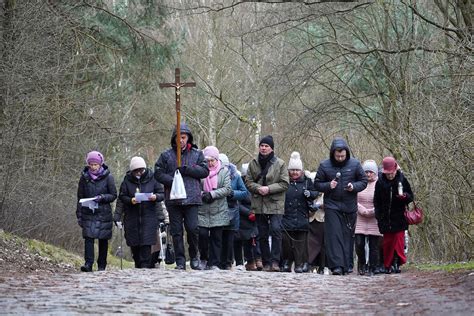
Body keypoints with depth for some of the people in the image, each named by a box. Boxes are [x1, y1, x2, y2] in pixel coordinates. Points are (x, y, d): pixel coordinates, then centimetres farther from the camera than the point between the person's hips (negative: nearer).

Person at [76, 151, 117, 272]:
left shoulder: (107, 177, -2)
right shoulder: (84, 177, 4)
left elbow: (113, 195, 1)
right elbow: (80, 197, 9)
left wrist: (102, 197, -17)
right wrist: (79, 215, 5)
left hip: (104, 213, -1)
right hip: (88, 213, 1)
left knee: (103, 239, 5)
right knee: (88, 237, -12)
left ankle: (102, 265, 15)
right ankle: (88, 263, -16)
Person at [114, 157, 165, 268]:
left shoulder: (152, 179, 2)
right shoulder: (127, 181, 3)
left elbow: (162, 194, 5)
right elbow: (122, 197, 4)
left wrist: (156, 197, -15)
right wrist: (131, 200, -14)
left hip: (149, 215, -2)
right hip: (132, 216, 2)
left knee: (146, 242, -11)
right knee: (134, 243, 3)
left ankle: (145, 265, -8)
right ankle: (138, 264, 16)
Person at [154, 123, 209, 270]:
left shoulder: (197, 154, 11)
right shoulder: (166, 155, 9)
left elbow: (205, 171, 2)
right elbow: (158, 173, 5)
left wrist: (187, 169, -10)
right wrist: (172, 181, -11)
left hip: (192, 198, -1)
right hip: (173, 198, 1)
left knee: (192, 228, -8)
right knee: (176, 231, 2)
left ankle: (194, 257, 11)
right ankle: (180, 262, 7)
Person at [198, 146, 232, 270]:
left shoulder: (224, 171, 5)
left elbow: (227, 189, -3)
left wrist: (212, 194, -14)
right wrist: (202, 195, -15)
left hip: (219, 212, 1)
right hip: (202, 210, -1)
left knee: (216, 238, 2)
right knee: (202, 234, -9)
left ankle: (214, 263, 9)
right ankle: (204, 259, 13)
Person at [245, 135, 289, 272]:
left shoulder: (280, 164, -1)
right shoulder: (253, 163, 8)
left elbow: (285, 183, -4)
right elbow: (248, 181, 7)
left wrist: (269, 189, -15)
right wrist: (258, 188, -13)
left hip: (275, 204, -3)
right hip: (259, 204, 3)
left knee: (275, 230, -19)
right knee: (262, 235, 7)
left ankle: (275, 261, -15)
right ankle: (266, 263, 14)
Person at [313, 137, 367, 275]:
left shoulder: (354, 164, 3)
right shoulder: (324, 165, 2)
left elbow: (364, 181, 8)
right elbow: (317, 184, 6)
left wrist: (354, 186, -12)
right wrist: (328, 185, -13)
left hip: (350, 207, 1)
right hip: (332, 206, -1)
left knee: (347, 236, 4)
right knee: (334, 235, -10)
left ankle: (346, 266, 10)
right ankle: (336, 265, -15)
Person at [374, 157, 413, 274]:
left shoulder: (402, 180, -3)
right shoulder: (380, 182, -1)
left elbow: (411, 197, 3)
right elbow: (376, 201, 5)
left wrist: (404, 196, -20)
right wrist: (379, 216, -3)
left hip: (399, 217, -1)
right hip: (386, 218, 1)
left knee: (399, 239, -7)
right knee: (387, 241, 3)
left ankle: (397, 263, -3)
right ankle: (388, 265, 11)